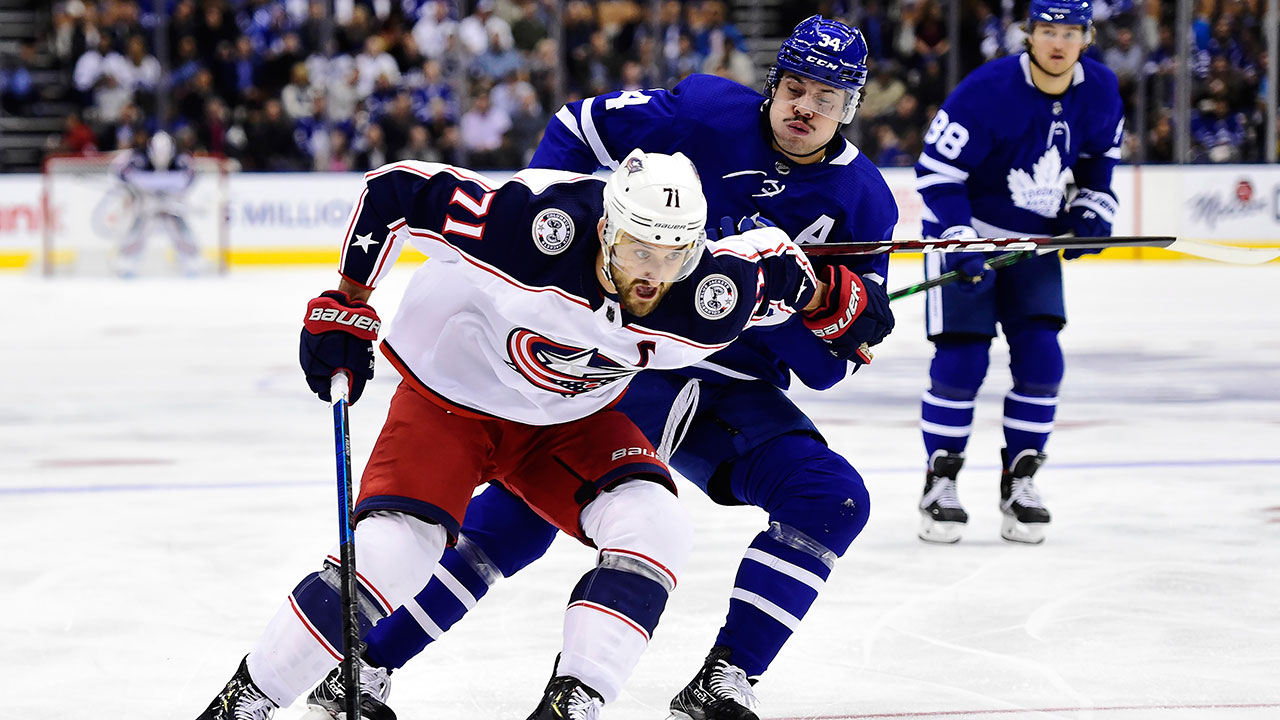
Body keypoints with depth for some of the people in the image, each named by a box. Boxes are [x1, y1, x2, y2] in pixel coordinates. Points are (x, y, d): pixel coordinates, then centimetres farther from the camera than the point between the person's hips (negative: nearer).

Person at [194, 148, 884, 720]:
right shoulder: (531, 227, -37)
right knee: (390, 554, -18)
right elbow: (394, 190, -27)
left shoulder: (717, 298, -26)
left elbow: (773, 257, -2)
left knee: (654, 530, -18)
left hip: (572, 421, 4)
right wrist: (346, 306, -19)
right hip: (450, 393, -4)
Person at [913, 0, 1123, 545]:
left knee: (1040, 357, -6)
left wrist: (1092, 211, -3)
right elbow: (936, 171, -21)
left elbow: (1098, 159, 13)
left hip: (1035, 240, 5)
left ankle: (1020, 480, 6)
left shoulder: (1100, 92, -7)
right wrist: (962, 243, -28)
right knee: (961, 357, -10)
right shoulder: (987, 90, -25)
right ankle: (940, 481, 3)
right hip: (965, 232, -5)